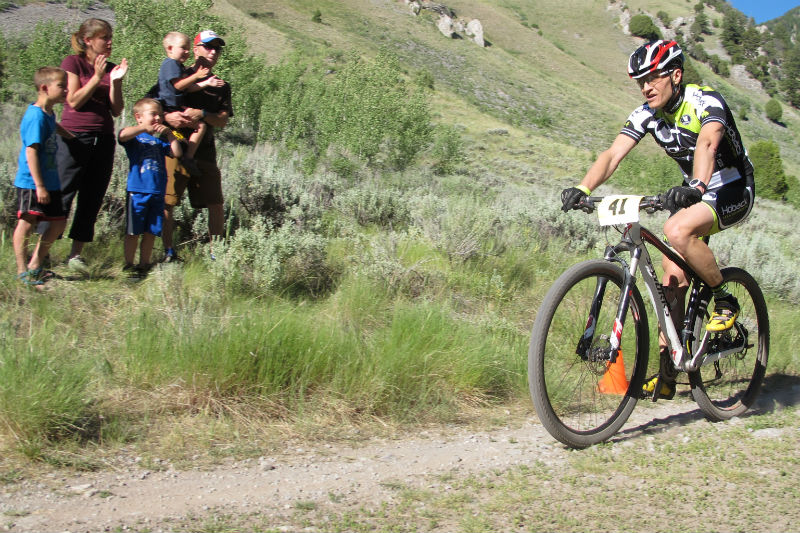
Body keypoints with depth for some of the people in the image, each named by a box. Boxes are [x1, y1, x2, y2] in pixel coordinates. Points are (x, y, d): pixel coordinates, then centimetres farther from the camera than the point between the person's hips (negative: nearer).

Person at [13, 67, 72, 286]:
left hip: (49, 182, 10)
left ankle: (35, 266, 20)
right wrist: (39, 185, -25)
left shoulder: (48, 114, 10)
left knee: (58, 222, 11)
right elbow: (31, 151, -22)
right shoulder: (36, 116, -17)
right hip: (31, 183, -10)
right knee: (26, 223, -3)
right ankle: (23, 272, 6)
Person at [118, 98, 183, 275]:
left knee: (151, 231, 8)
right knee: (133, 231, -1)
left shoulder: (159, 140, 18)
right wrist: (145, 128, -19)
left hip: (157, 192, 5)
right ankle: (128, 265, 6)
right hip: (137, 191, -5)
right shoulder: (134, 137, 2)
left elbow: (177, 153, 8)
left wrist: (169, 133, 1)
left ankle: (144, 264, 16)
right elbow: (122, 135, -20)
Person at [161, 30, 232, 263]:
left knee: (215, 204, 1)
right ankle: (168, 251, 4)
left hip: (205, 151, 3)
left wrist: (202, 115, -14)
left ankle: (216, 252, 11)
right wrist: (166, 117, -18)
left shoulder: (221, 86, 16)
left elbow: (223, 121, 5)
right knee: (167, 202, -6)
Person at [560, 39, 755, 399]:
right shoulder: (646, 115, -5)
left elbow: (707, 144, -42)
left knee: (677, 230, -34)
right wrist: (582, 189, -36)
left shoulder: (707, 102, -22)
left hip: (733, 190, -6)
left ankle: (725, 300, -10)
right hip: (692, 193, 6)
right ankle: (666, 375, 0)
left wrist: (696, 186, -61)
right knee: (673, 278, -5)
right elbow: (613, 154, -17)